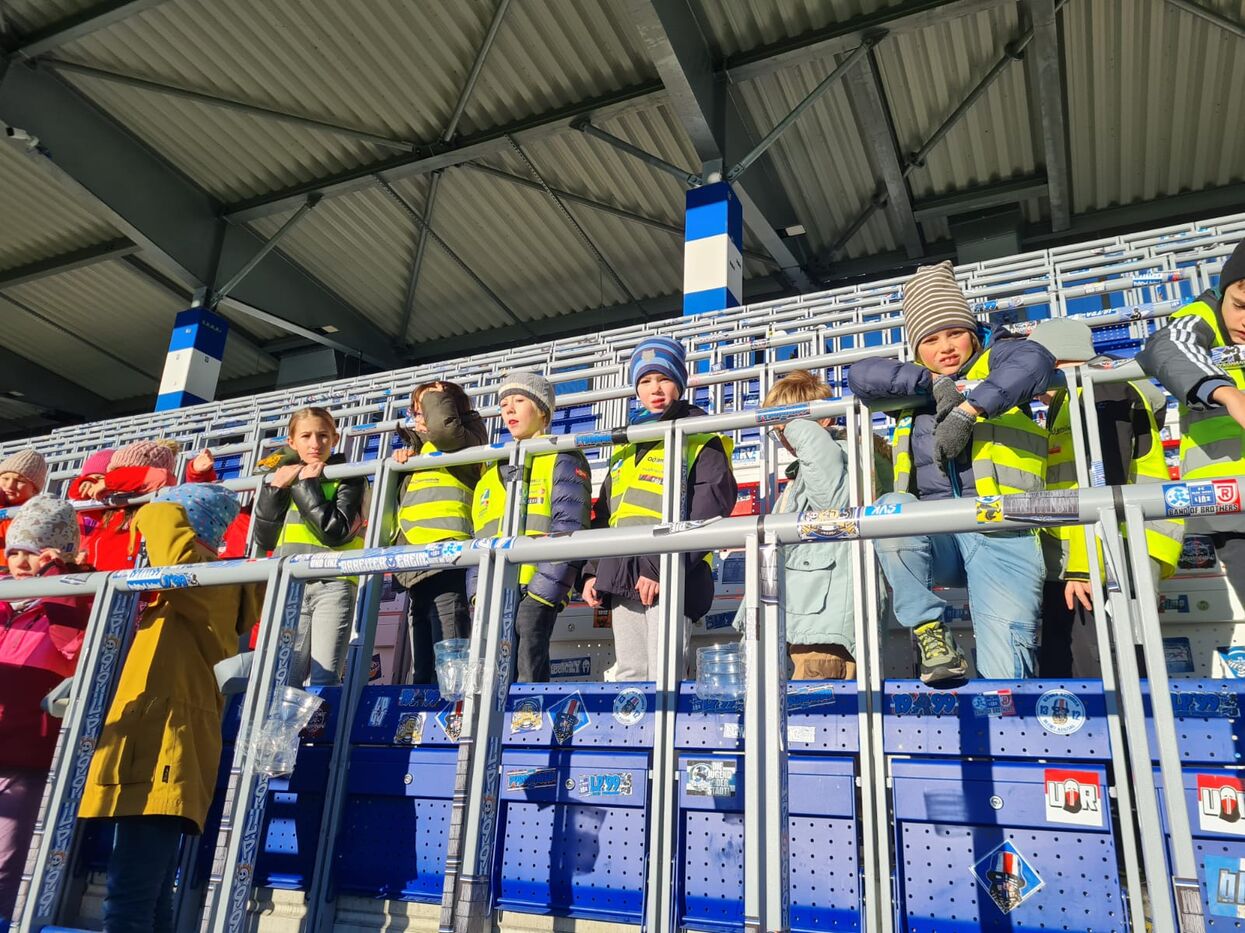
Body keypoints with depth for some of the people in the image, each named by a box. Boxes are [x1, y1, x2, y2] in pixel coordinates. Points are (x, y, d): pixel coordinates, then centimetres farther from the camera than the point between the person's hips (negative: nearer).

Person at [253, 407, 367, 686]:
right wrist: (275, 488, 3)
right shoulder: (283, 477, 21)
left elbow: (336, 530, -10)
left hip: (332, 584, -4)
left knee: (323, 681, -10)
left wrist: (306, 485, -3)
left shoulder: (349, 479, 8)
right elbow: (264, 538, 12)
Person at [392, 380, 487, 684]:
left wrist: (436, 395, 2)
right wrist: (403, 460, 16)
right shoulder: (421, 450, 29)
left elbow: (441, 425, -19)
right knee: (421, 668, 11)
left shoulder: (463, 442, 4)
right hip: (418, 570, 9)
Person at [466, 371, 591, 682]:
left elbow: (569, 530, -7)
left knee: (527, 676, -12)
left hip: (535, 589, -6)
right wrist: (476, 588, 7)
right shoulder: (492, 469, 27)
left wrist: (542, 587, -17)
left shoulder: (562, 459, 6)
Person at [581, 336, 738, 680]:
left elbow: (708, 511, -10)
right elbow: (605, 514, 25)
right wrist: (593, 571, 13)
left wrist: (662, 567, -19)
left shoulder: (702, 438, 2)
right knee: (628, 674, 9)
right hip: (620, 573, 7)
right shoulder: (625, 445, 23)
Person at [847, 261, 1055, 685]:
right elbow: (861, 373, 5)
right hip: (935, 534, 3)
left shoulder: (995, 363, 13)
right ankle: (930, 634, -21)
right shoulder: (914, 391, 22)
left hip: (1001, 535, -3)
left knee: (1004, 675, -19)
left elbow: (1035, 358, -11)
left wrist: (966, 412, -20)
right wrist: (931, 381, -8)